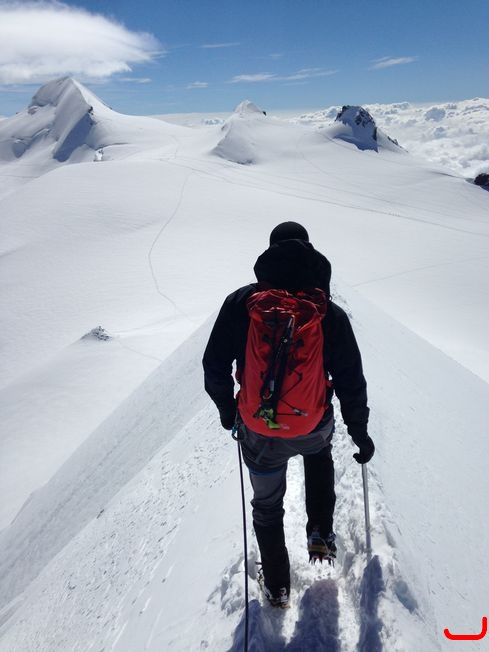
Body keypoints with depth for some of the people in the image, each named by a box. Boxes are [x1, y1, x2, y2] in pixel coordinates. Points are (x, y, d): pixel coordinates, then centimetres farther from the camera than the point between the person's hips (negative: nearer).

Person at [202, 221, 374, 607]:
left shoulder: (240, 303, -10)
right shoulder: (331, 314, -10)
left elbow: (215, 367, -7)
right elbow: (351, 383, -4)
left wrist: (227, 409, 11)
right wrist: (360, 434, 11)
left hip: (259, 432, 0)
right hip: (313, 428, 1)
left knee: (268, 507, 25)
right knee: (320, 452, 38)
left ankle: (277, 585, 42)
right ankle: (321, 534, 36)